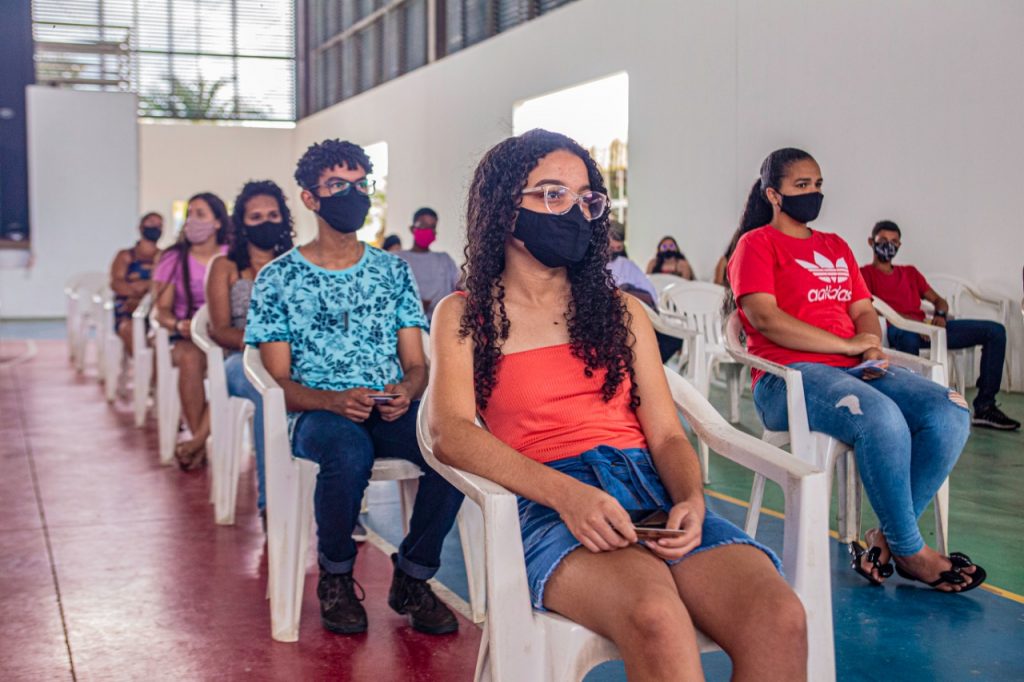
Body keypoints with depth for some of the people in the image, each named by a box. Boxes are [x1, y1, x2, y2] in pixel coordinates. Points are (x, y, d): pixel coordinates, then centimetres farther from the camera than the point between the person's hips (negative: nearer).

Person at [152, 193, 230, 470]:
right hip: (187, 338, 1)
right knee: (190, 357, -35)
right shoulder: (173, 260, 7)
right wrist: (179, 325, -18)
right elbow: (162, 310, 4)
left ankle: (199, 439, -33)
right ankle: (201, 442, -30)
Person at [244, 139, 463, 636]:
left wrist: (407, 390, -13)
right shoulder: (278, 278, 6)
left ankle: (412, 577, -8)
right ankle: (336, 577, -9)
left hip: (392, 410, 3)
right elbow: (279, 380, 0)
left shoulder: (393, 271, 15)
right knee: (350, 452, -38)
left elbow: (418, 363, 12)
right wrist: (334, 400, -20)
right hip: (317, 412, -2)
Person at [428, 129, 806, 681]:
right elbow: (449, 431, -5)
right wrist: (565, 494, -21)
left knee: (779, 618, -27)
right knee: (656, 615, -38)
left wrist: (692, 499, -10)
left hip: (651, 488, 4)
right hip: (547, 505, -3)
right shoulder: (463, 316, 13)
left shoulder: (621, 311, 22)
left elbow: (667, 434, 15)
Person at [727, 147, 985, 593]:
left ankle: (887, 537, -12)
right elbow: (766, 319, -11)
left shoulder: (836, 247, 26)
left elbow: (863, 310, 20)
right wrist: (849, 345, -11)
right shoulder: (756, 244, 4)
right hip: (787, 376, -7)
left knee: (950, 413, -17)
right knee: (882, 418, -34)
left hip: (853, 370, 7)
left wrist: (873, 349, -5)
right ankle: (910, 552, -16)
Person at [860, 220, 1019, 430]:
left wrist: (940, 314, 0)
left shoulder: (910, 272, 32)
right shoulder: (865, 273, 12)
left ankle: (984, 407, -14)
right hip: (897, 329, -7)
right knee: (907, 336, -45)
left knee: (995, 331, -6)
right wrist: (907, 320, -19)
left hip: (924, 328, 7)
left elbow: (938, 300, 25)